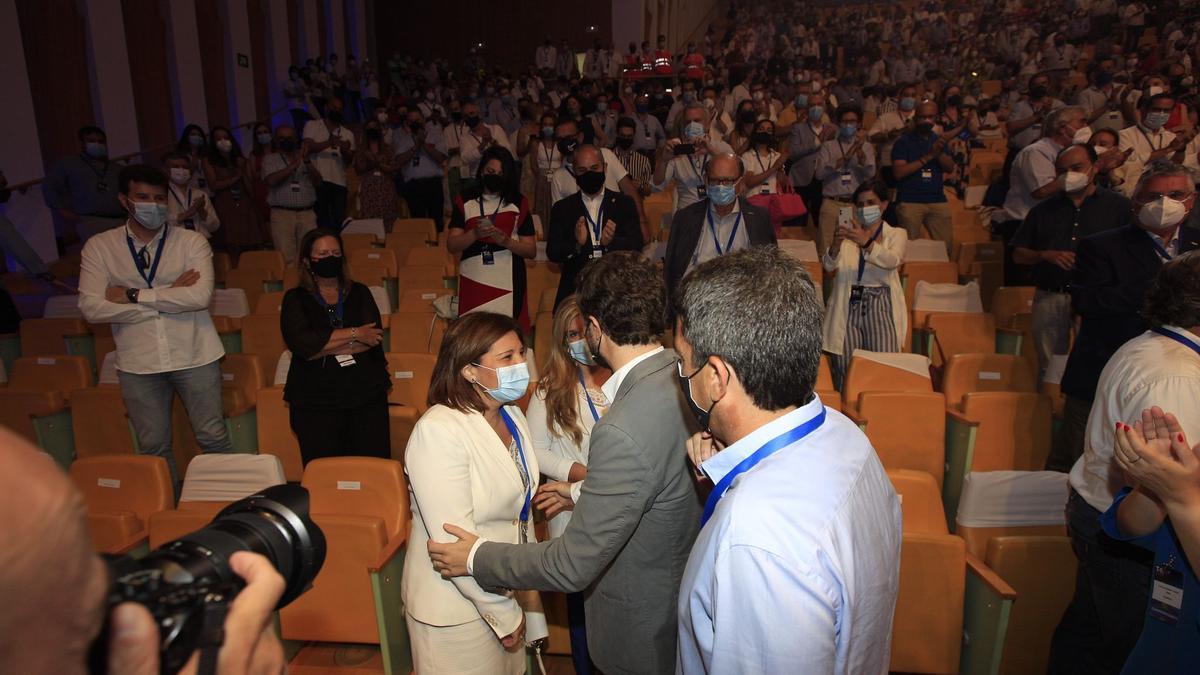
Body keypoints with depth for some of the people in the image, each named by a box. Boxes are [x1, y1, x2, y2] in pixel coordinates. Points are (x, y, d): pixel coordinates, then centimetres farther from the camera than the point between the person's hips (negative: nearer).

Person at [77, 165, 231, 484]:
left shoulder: (192, 241, -2)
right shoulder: (99, 247, 1)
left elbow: (201, 295, -17)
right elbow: (91, 308, -10)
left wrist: (134, 295, -15)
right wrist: (169, 296, -12)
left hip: (194, 357, -1)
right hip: (138, 363, 1)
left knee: (213, 437, 8)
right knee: (153, 446, 12)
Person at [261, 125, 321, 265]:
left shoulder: (305, 158, 18)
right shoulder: (270, 160, 10)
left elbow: (318, 182, 6)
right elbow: (271, 181, -9)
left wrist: (307, 161, -7)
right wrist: (294, 165, -12)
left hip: (307, 213, 2)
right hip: (282, 214, -2)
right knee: (287, 259, -9)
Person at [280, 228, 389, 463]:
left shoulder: (359, 293, 14)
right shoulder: (296, 299, 8)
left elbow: (374, 338, -3)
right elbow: (301, 344, -11)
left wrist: (322, 347, -8)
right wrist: (354, 334, -8)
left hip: (367, 394, 1)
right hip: (315, 401, -1)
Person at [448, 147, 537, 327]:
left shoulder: (518, 203, 10)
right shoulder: (466, 201, 11)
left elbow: (531, 250, 7)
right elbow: (451, 246, 5)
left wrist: (506, 241, -11)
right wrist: (475, 234, -13)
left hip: (508, 284, 0)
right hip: (473, 282, 1)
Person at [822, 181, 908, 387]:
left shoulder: (896, 234, 12)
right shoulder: (847, 234, 16)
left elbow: (892, 260, -11)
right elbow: (828, 265, -2)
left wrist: (866, 242, -29)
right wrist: (836, 245, -24)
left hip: (880, 306, -1)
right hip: (848, 306, 1)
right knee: (845, 374, -4)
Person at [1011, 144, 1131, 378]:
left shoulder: (1118, 206, 6)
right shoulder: (1044, 210, 15)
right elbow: (1018, 255, 13)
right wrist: (1046, 255, -5)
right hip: (1049, 298, 3)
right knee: (1049, 368, 7)